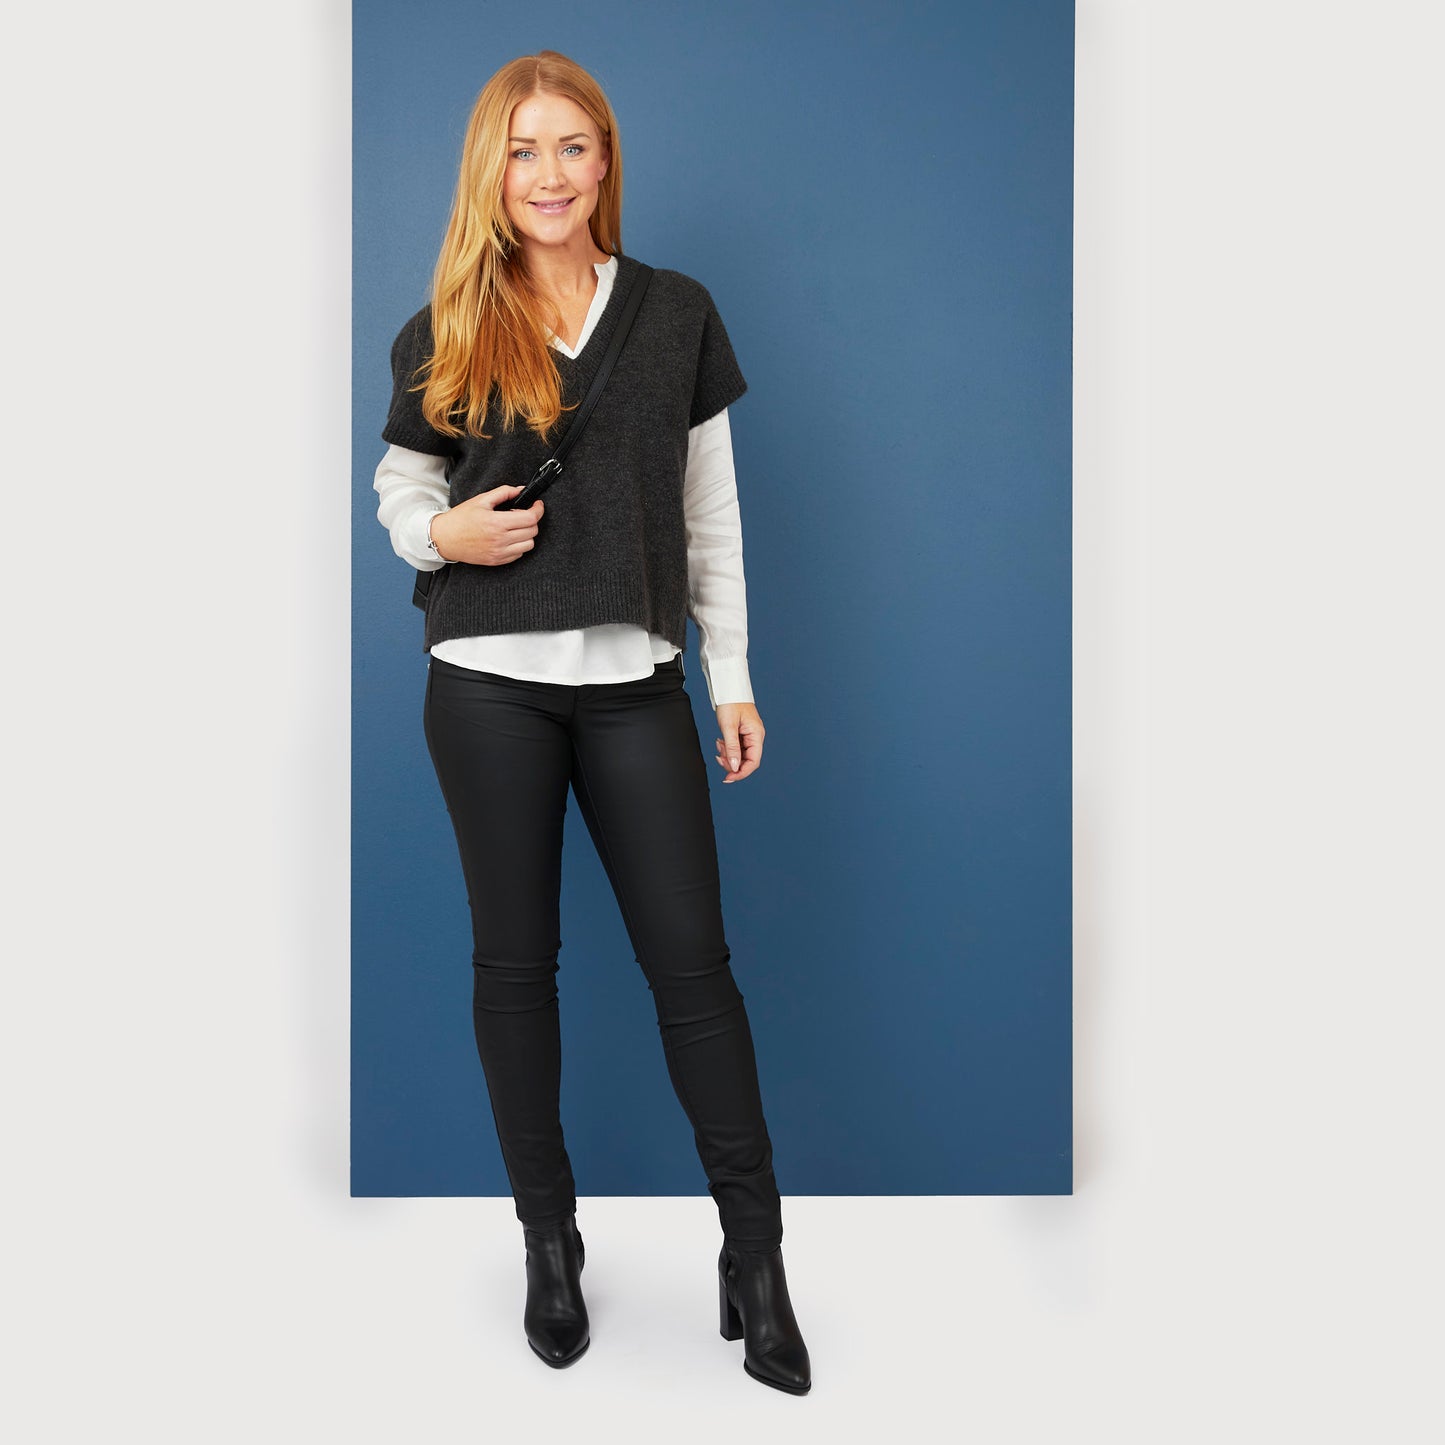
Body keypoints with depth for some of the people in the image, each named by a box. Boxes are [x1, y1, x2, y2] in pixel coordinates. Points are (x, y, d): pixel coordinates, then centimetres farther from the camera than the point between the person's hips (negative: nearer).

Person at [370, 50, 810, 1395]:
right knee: (514, 959, 8)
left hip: (635, 682, 0)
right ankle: (549, 1241, 25)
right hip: (490, 686, 1)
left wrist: (733, 678, 6)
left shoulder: (677, 314, 7)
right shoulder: (443, 336, 5)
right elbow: (397, 487, 15)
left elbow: (711, 508, 9)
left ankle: (756, 1257, 13)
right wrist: (443, 533, -9)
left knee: (692, 958, -1)